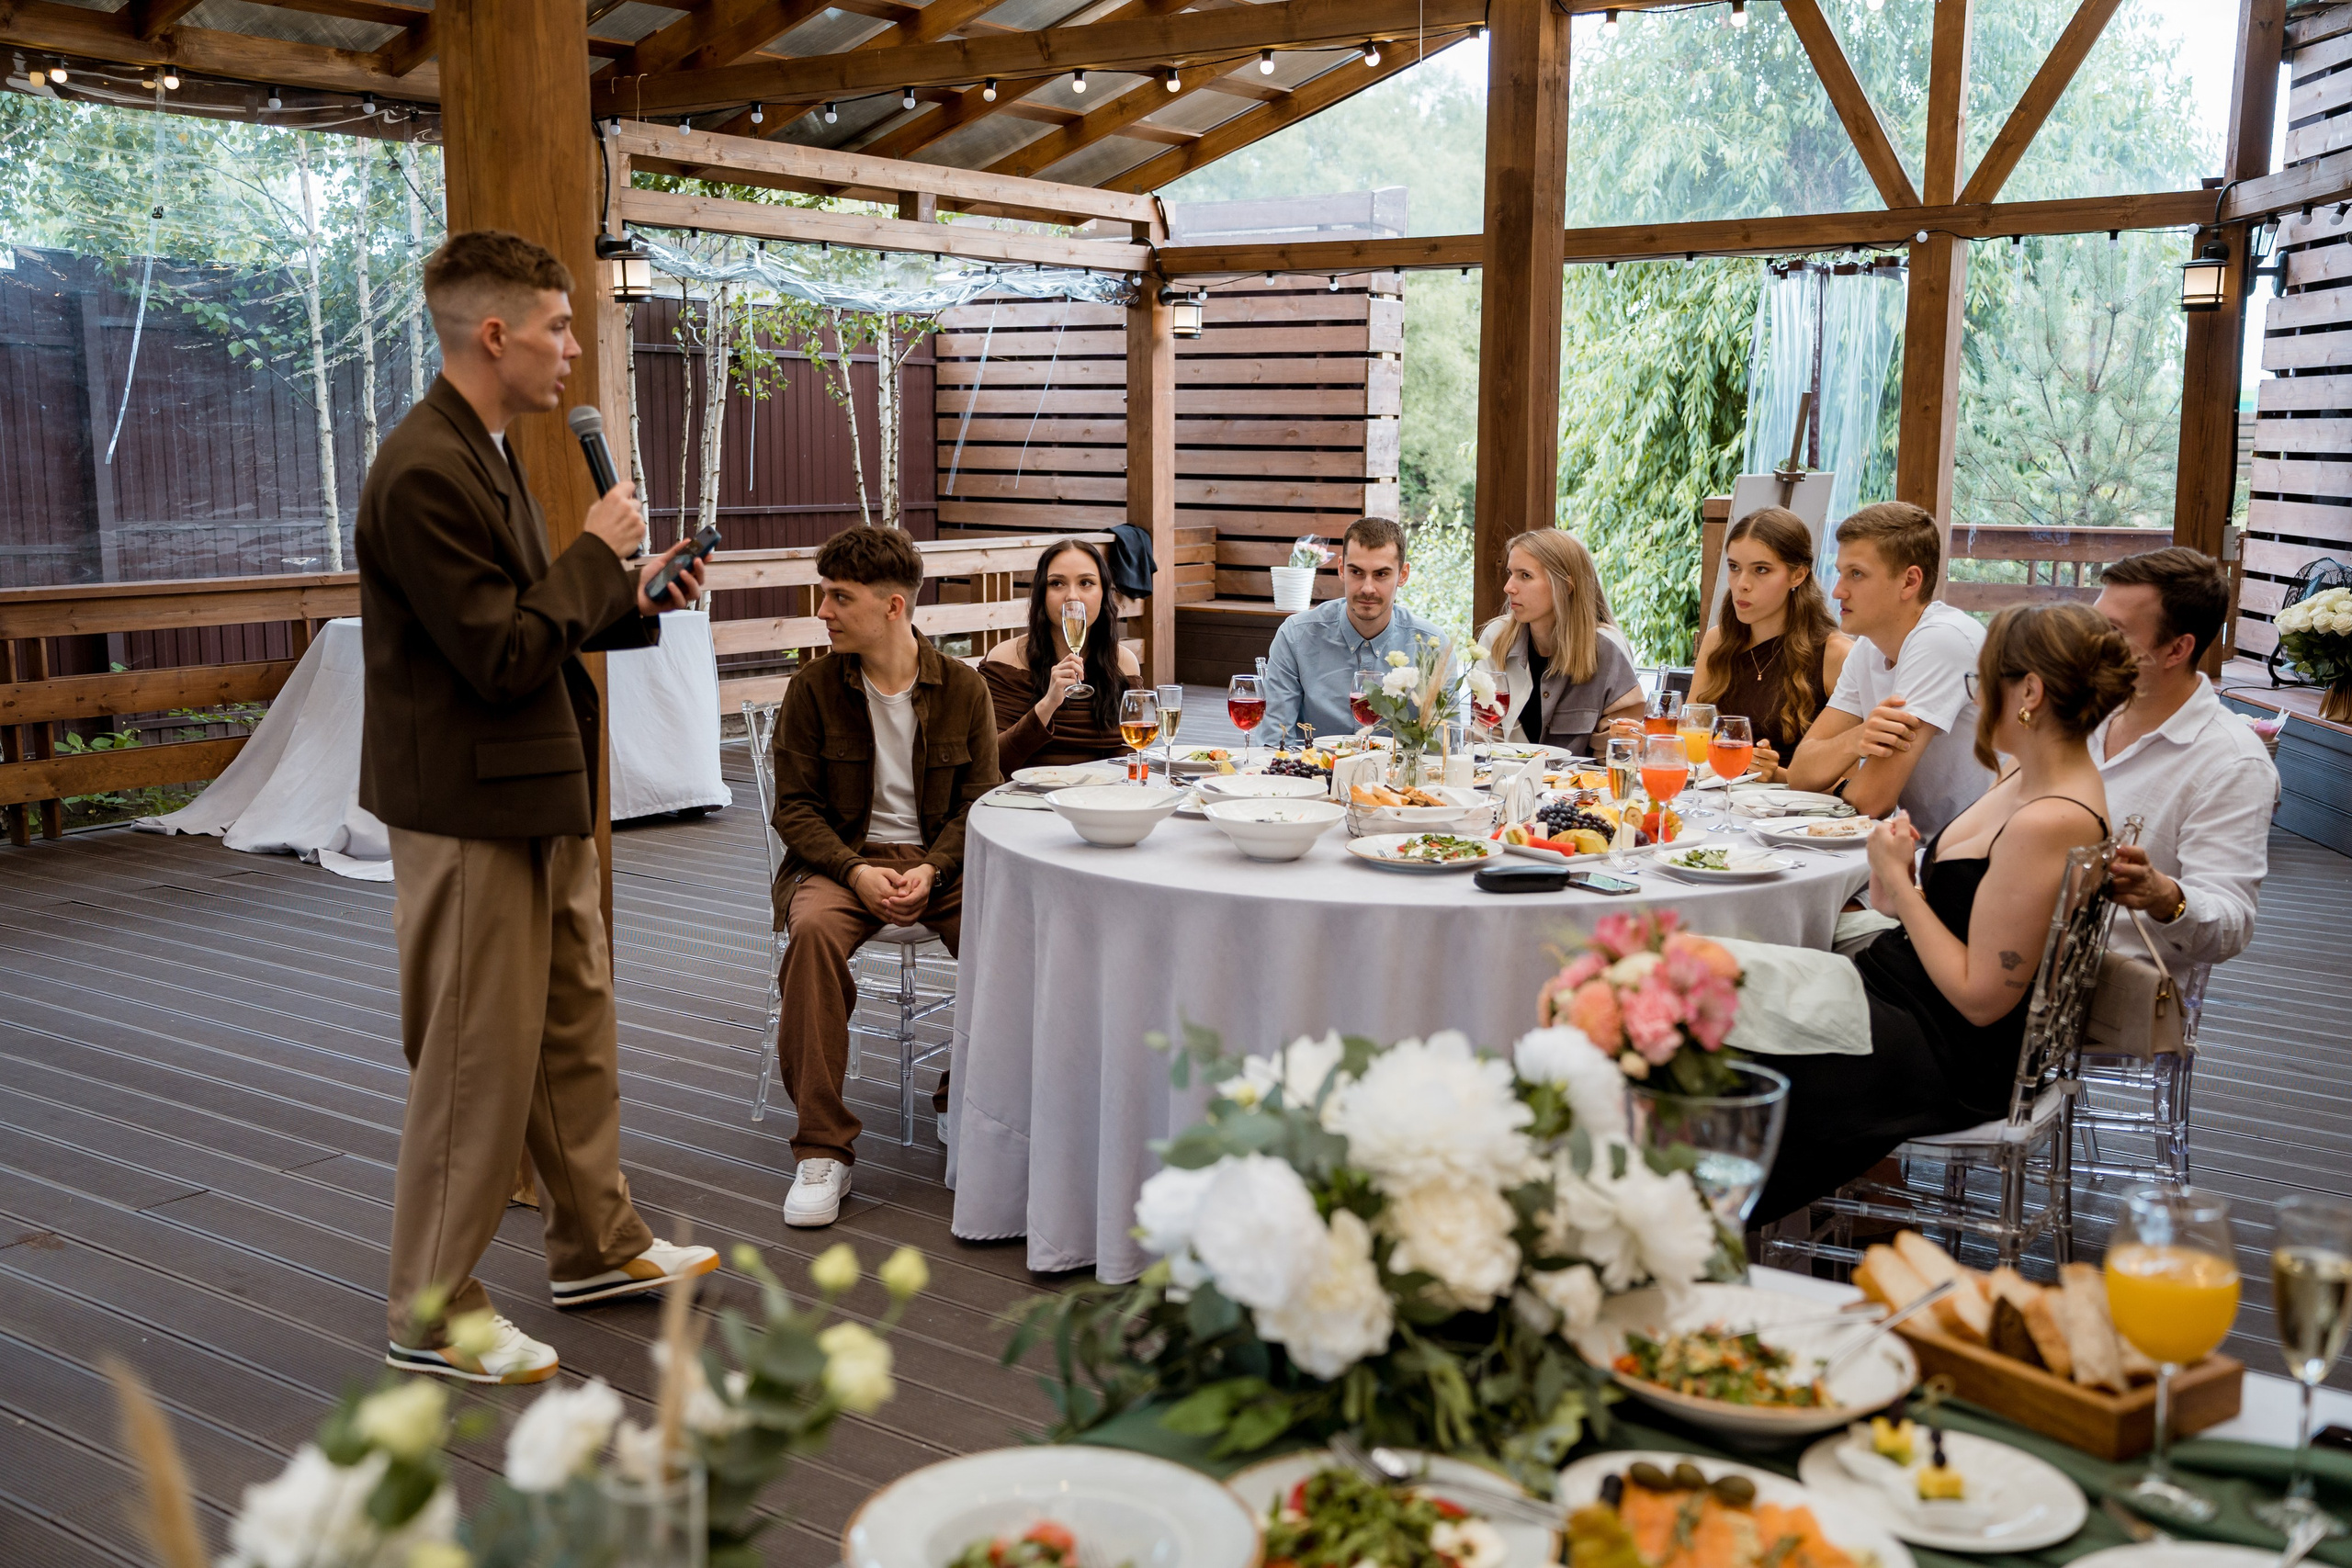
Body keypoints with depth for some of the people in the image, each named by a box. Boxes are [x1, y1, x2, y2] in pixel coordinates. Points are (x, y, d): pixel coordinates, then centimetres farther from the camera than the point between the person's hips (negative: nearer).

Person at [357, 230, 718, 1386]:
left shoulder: (486, 455, 12)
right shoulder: (423, 474, -21)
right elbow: (502, 658, -23)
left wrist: (635, 603, 5)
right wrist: (597, 552, -14)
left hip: (540, 799, 10)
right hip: (469, 811, -10)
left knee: (578, 1030, 18)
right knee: (478, 1061, 0)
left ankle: (597, 1245, 34)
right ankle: (434, 1316, 15)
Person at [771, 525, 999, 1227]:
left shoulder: (964, 688, 2)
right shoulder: (812, 689, 0)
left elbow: (978, 805, 2)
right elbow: (795, 807, -1)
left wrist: (930, 871, -17)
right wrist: (856, 872, -18)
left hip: (941, 860, 1)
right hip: (841, 858, -1)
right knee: (813, 930, -35)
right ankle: (823, 1151, -28)